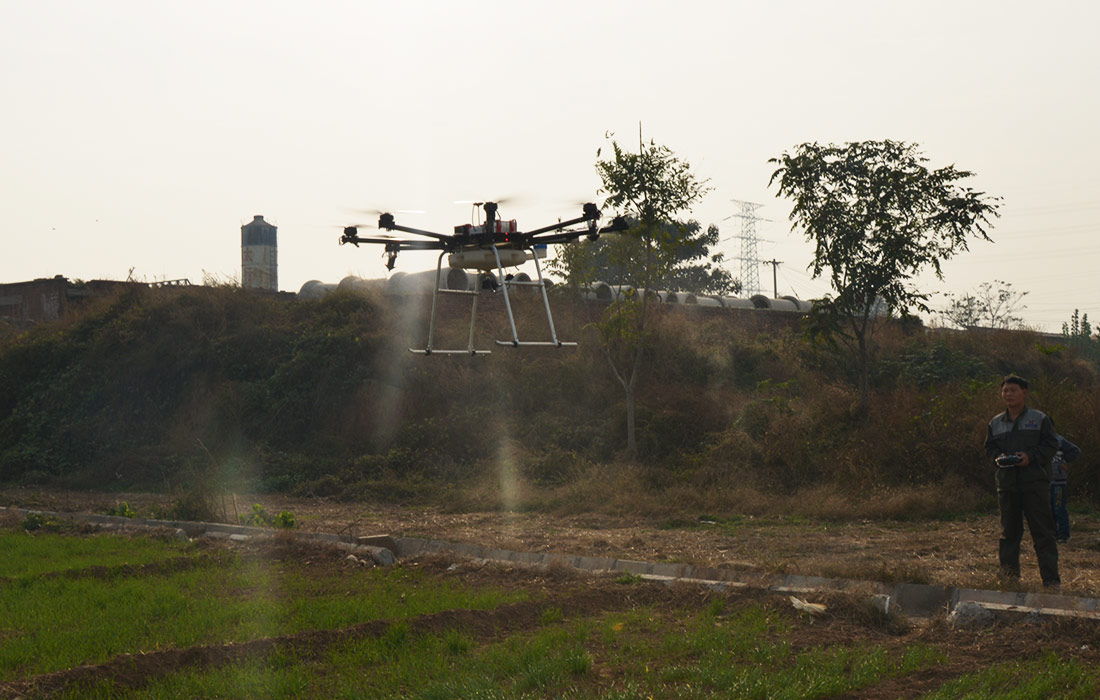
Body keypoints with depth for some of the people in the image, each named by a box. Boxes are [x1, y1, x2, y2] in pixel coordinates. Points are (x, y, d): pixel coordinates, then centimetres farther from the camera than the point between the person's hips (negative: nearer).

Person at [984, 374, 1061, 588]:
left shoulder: (1040, 419, 3)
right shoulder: (996, 423, 14)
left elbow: (1051, 445, 0)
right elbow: (989, 447, 18)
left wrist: (1031, 456, -15)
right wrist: (998, 456, -4)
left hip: (1035, 484, -4)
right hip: (1007, 484, 4)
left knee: (1043, 531, -5)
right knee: (1009, 531, 8)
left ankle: (1051, 580, -3)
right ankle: (1009, 576, 17)